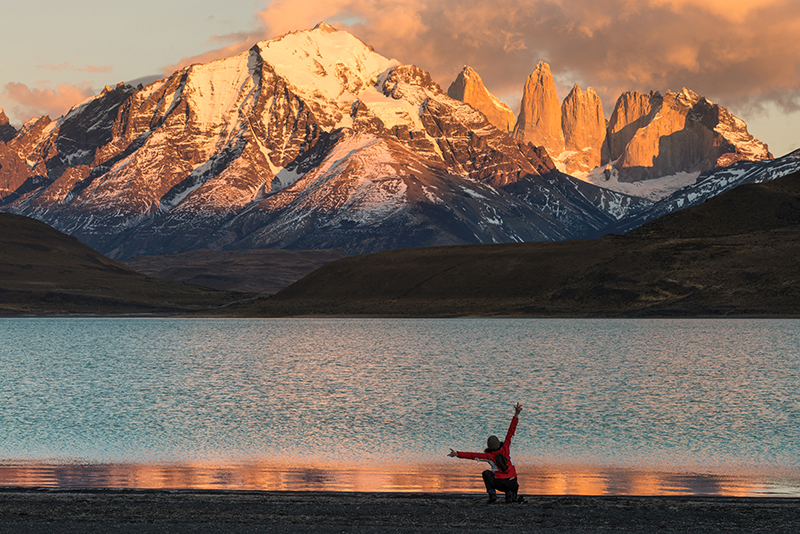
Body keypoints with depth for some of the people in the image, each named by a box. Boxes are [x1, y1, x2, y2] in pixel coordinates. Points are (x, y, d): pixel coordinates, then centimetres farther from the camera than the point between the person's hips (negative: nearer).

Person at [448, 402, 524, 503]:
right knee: (515, 487, 38)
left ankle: (492, 493, 8)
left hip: (500, 484, -2)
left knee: (486, 473, 27)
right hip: (512, 483, 2)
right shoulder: (506, 447, 3)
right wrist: (516, 415, -1)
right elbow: (511, 431, 1)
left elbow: (473, 455, -8)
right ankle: (511, 494, -1)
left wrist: (457, 454, -5)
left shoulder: (489, 456, -2)